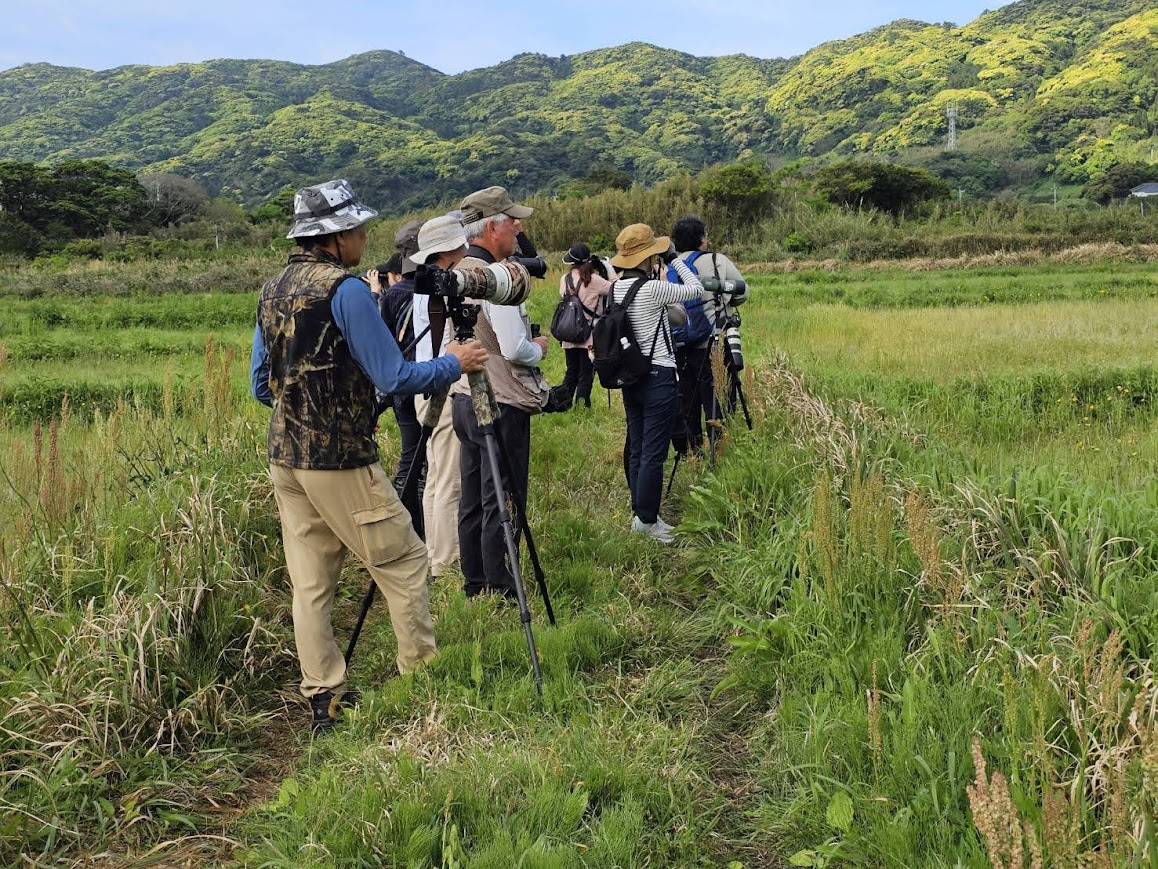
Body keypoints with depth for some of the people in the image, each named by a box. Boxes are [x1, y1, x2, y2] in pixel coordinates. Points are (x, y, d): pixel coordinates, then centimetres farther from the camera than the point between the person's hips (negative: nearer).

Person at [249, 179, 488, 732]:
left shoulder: (271, 291, 11)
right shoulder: (346, 291, -14)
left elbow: (261, 386, 15)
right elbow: (393, 378, -15)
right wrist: (453, 365, -2)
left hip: (285, 457, 8)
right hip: (341, 460, -8)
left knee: (310, 582, 10)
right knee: (404, 563, 6)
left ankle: (322, 700, 17)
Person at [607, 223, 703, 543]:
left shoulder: (615, 289, 5)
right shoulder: (653, 289, -16)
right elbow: (695, 289, -4)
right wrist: (674, 258, 6)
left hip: (630, 379, 8)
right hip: (658, 378, -8)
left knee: (636, 450, 14)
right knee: (653, 454, -1)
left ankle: (640, 512, 24)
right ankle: (647, 519, 5)